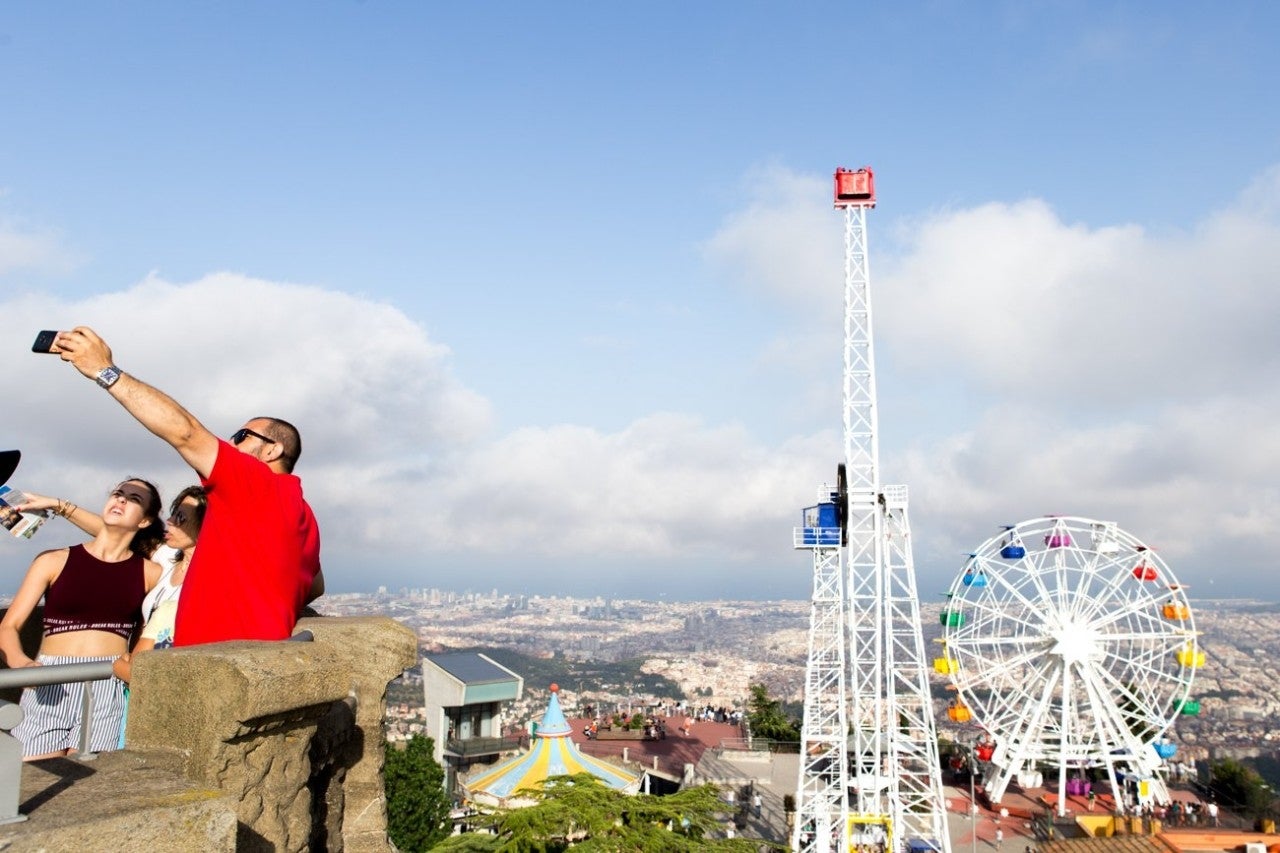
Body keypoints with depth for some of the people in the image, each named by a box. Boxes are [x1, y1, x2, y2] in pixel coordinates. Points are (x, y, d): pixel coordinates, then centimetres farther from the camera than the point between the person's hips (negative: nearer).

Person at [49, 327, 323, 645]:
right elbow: (315, 586, 26)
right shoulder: (304, 516, 19)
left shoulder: (260, 486, -7)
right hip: (251, 655, 10)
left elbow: (184, 432, -14)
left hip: (224, 658, -10)